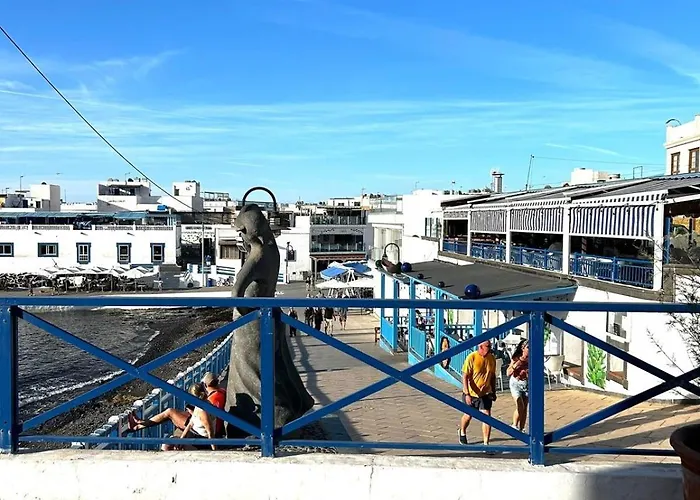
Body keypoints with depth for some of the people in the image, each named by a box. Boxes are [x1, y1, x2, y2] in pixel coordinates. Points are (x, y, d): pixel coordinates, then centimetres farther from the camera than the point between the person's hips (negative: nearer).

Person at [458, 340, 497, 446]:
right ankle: (462, 432, 45)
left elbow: (493, 376, 11)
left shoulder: (492, 358, -3)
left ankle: (486, 444, 1)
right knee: (468, 416, 15)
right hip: (471, 394, -3)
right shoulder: (471, 358, -19)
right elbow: (465, 377, -18)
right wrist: (467, 394, -24)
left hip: (485, 394, 3)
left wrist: (493, 392, 12)